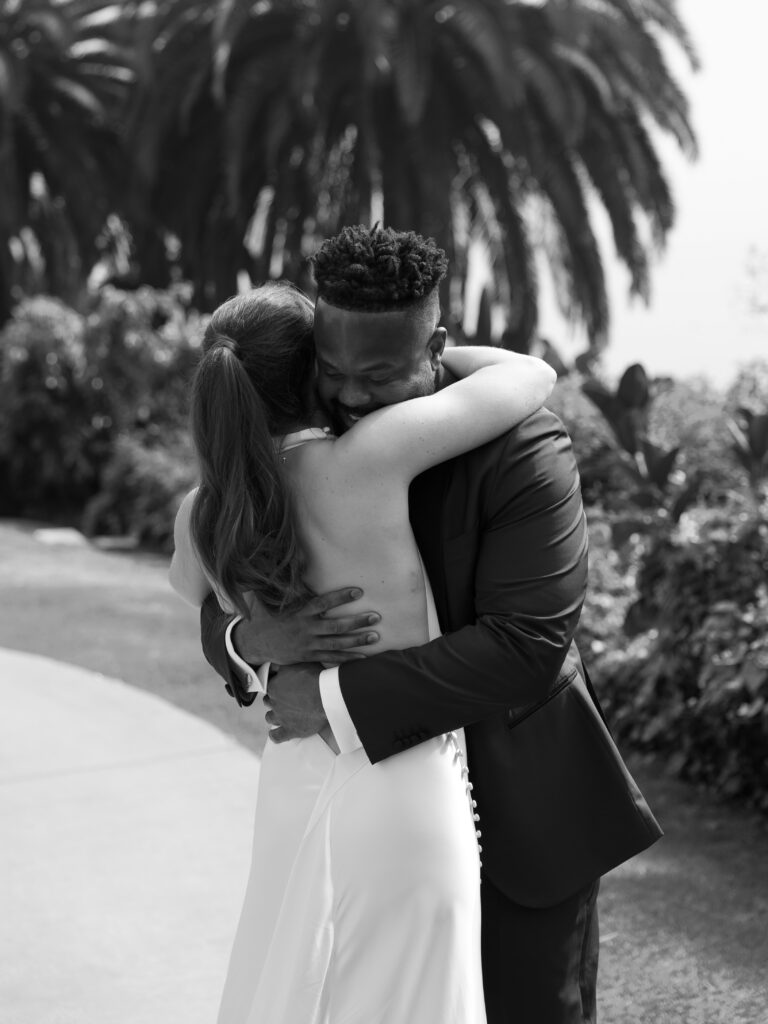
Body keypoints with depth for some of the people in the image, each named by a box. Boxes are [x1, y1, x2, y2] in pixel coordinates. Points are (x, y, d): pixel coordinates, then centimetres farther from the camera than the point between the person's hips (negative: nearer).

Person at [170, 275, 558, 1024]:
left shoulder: (201, 514, -6)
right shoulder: (367, 457, -22)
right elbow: (533, 375, -11)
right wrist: (432, 354, 6)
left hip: (294, 786, 5)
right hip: (403, 790, -5)